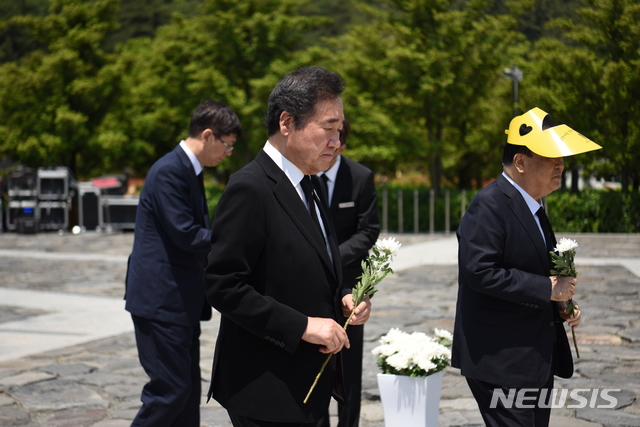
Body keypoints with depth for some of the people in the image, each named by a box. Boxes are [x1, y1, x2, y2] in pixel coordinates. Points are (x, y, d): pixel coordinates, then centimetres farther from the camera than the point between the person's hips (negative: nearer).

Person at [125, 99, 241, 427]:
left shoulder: (188, 171, 15)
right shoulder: (169, 171, -16)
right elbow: (186, 234, -21)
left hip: (183, 301, 10)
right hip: (162, 300, -10)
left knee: (188, 389, 12)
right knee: (171, 389, -7)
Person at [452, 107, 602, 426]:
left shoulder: (532, 204, 14)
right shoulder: (490, 205, -16)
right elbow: (479, 271, -25)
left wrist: (561, 303, 5)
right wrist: (547, 289, -21)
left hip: (537, 355, 10)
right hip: (500, 357, -9)